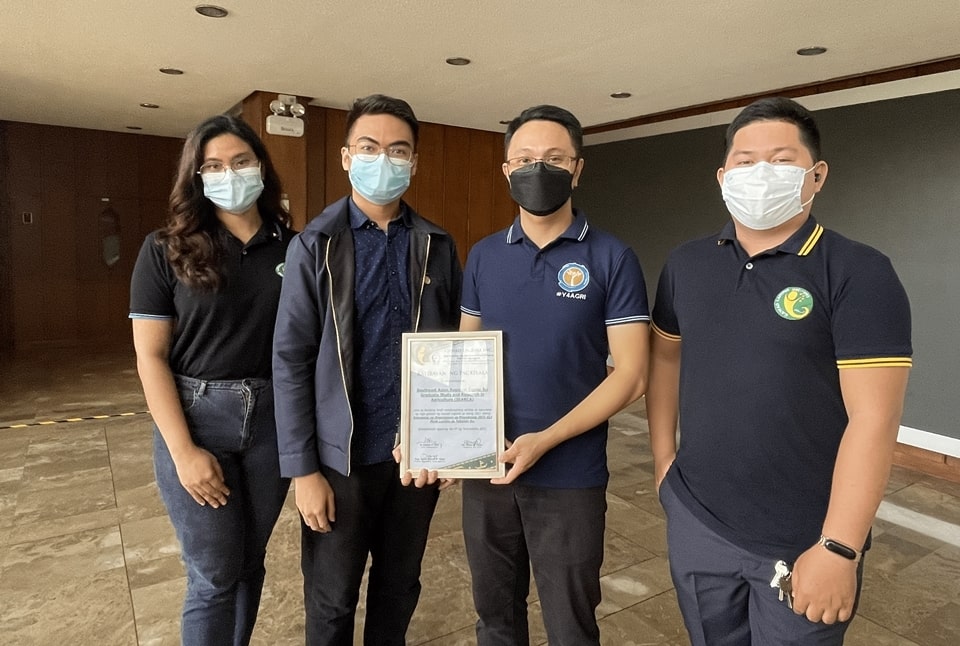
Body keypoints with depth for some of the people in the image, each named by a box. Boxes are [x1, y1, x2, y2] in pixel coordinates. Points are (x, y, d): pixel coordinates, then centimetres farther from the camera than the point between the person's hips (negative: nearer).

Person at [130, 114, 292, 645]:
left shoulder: (291, 247, 2)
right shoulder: (166, 249, -4)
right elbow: (150, 356, -6)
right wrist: (184, 450, -12)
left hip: (272, 418, 2)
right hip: (197, 416, -2)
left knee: (250, 561, 16)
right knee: (215, 574, 5)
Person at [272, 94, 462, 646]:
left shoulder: (438, 247, 2)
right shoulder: (316, 246, -6)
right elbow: (291, 362, -7)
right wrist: (303, 469, -10)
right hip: (342, 456, -2)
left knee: (400, 588, 20)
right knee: (332, 601, 16)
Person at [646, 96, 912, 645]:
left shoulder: (859, 274, -13)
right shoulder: (686, 265, 2)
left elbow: (873, 419, -16)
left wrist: (839, 548, -18)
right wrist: (663, 456, 6)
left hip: (803, 542, -4)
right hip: (695, 522, 4)